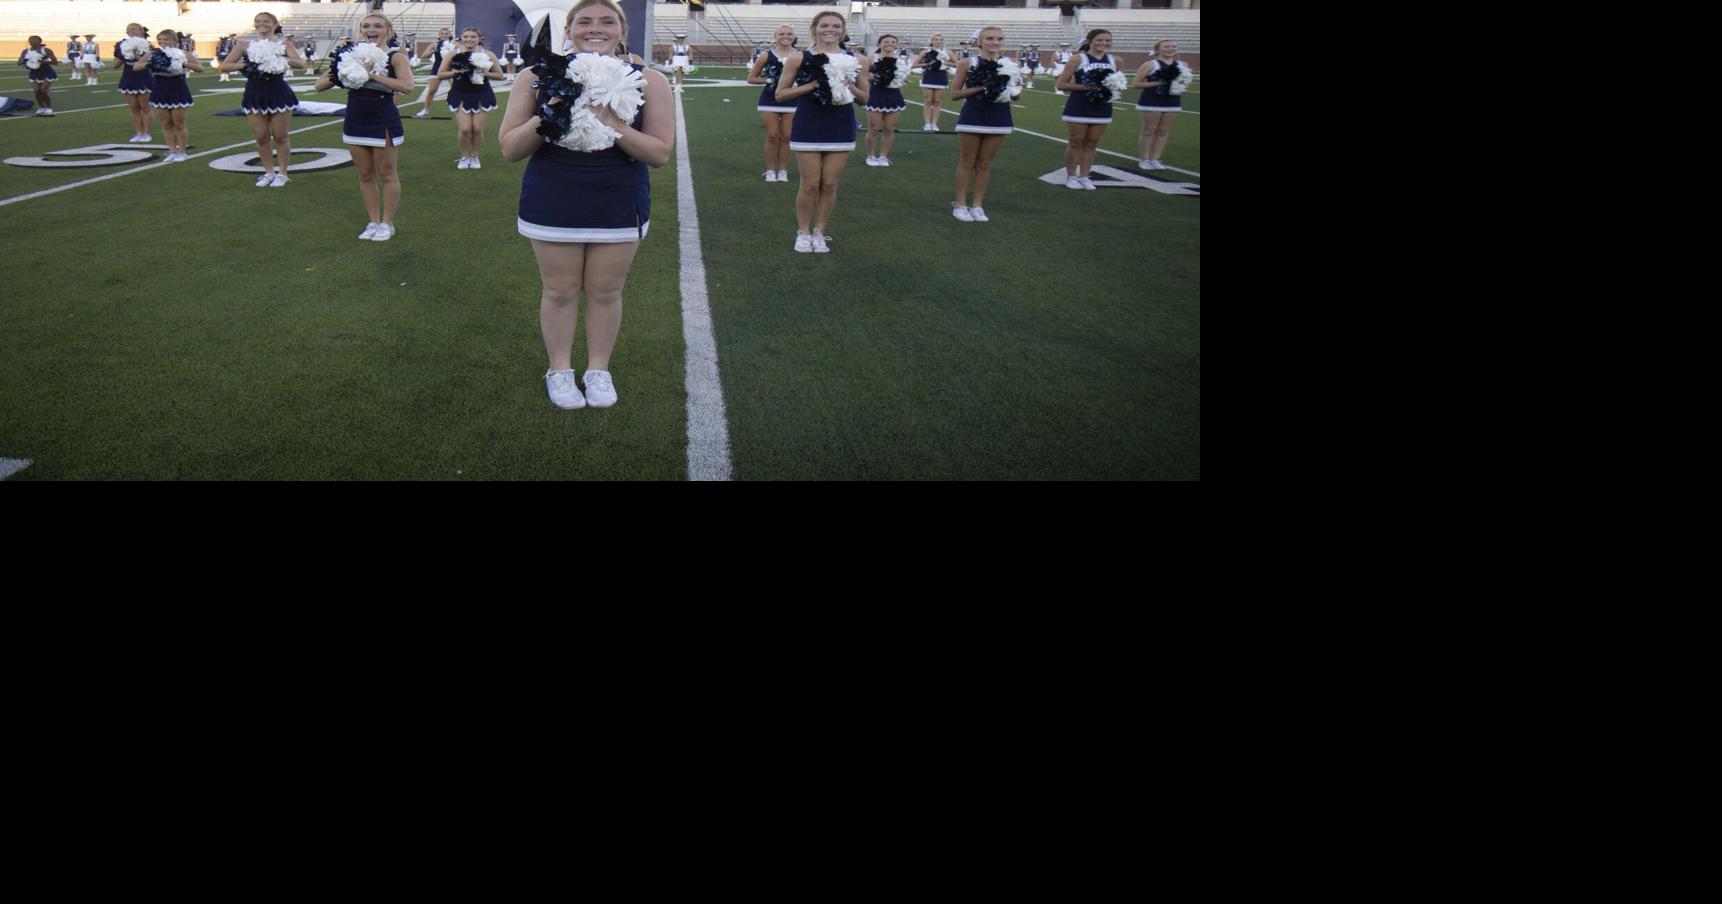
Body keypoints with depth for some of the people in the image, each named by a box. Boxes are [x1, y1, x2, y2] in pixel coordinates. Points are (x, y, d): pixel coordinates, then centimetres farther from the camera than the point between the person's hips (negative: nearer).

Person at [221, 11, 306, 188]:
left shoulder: (284, 44, 1)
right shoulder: (245, 44, 5)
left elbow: (301, 63, -14)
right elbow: (224, 66, 4)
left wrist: (282, 59, -28)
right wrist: (243, 65, -12)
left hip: (278, 92, -2)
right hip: (254, 93, 2)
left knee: (280, 136, 2)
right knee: (261, 137, 5)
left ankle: (282, 173, 13)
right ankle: (268, 172, 17)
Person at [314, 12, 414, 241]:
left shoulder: (395, 56, -7)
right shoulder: (352, 56, 5)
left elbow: (407, 86, -26)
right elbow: (319, 85, 7)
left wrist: (373, 74, -26)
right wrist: (339, 74, -13)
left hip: (383, 122, -5)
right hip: (355, 121, 5)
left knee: (386, 174, 4)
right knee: (365, 175, 11)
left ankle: (387, 223, 15)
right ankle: (374, 222, 21)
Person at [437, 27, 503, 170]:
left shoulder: (487, 54, -1)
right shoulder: (453, 54, 0)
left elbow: (499, 75, 2)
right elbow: (440, 74, 2)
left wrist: (483, 73, -13)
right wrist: (456, 72, -14)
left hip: (481, 95, 0)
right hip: (460, 95, 0)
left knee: (477, 128, -3)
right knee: (465, 129, -9)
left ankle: (474, 156, 18)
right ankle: (465, 157, 12)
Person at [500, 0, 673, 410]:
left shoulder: (648, 81, -5)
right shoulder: (539, 77, -3)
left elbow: (660, 153, -10)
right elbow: (510, 149, -3)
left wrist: (613, 125, -25)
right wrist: (544, 118, -21)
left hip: (619, 207, 0)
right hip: (553, 205, 0)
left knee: (605, 292, 9)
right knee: (559, 291, 8)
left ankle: (599, 370, 27)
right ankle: (559, 370, 26)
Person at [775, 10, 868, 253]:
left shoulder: (857, 60, 3)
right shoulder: (799, 59, -3)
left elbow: (864, 98, 10)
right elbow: (780, 94, -1)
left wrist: (849, 87, -12)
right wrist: (812, 84, -13)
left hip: (840, 129, 2)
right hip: (808, 128, -2)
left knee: (830, 185, 4)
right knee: (810, 185, -1)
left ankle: (819, 233, 17)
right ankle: (803, 233, 14)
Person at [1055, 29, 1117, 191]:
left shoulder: (1114, 61, 5)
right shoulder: (1078, 60, -7)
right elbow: (1061, 84, -10)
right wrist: (1087, 87, -19)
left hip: (1102, 109, 4)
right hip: (1078, 108, -4)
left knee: (1092, 144, 9)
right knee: (1076, 143, 3)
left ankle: (1084, 176, 18)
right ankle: (1070, 176, 15)